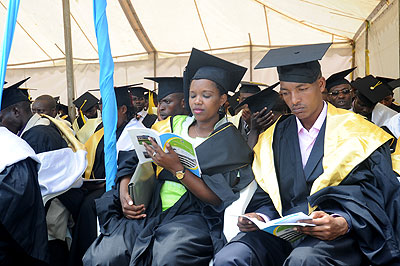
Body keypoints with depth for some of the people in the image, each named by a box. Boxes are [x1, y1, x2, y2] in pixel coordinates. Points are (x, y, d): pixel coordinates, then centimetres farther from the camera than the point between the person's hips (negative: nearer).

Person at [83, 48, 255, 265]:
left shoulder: (230, 141, 1)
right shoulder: (175, 125, 13)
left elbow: (219, 198, -9)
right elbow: (132, 163, 12)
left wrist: (177, 169, -18)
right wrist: (125, 193, -7)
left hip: (193, 215, -3)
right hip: (149, 209, 4)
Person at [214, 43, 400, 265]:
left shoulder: (356, 133, 5)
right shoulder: (273, 139, 15)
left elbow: (370, 197, 0)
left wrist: (342, 223, -21)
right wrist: (260, 217, -9)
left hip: (335, 238, -2)